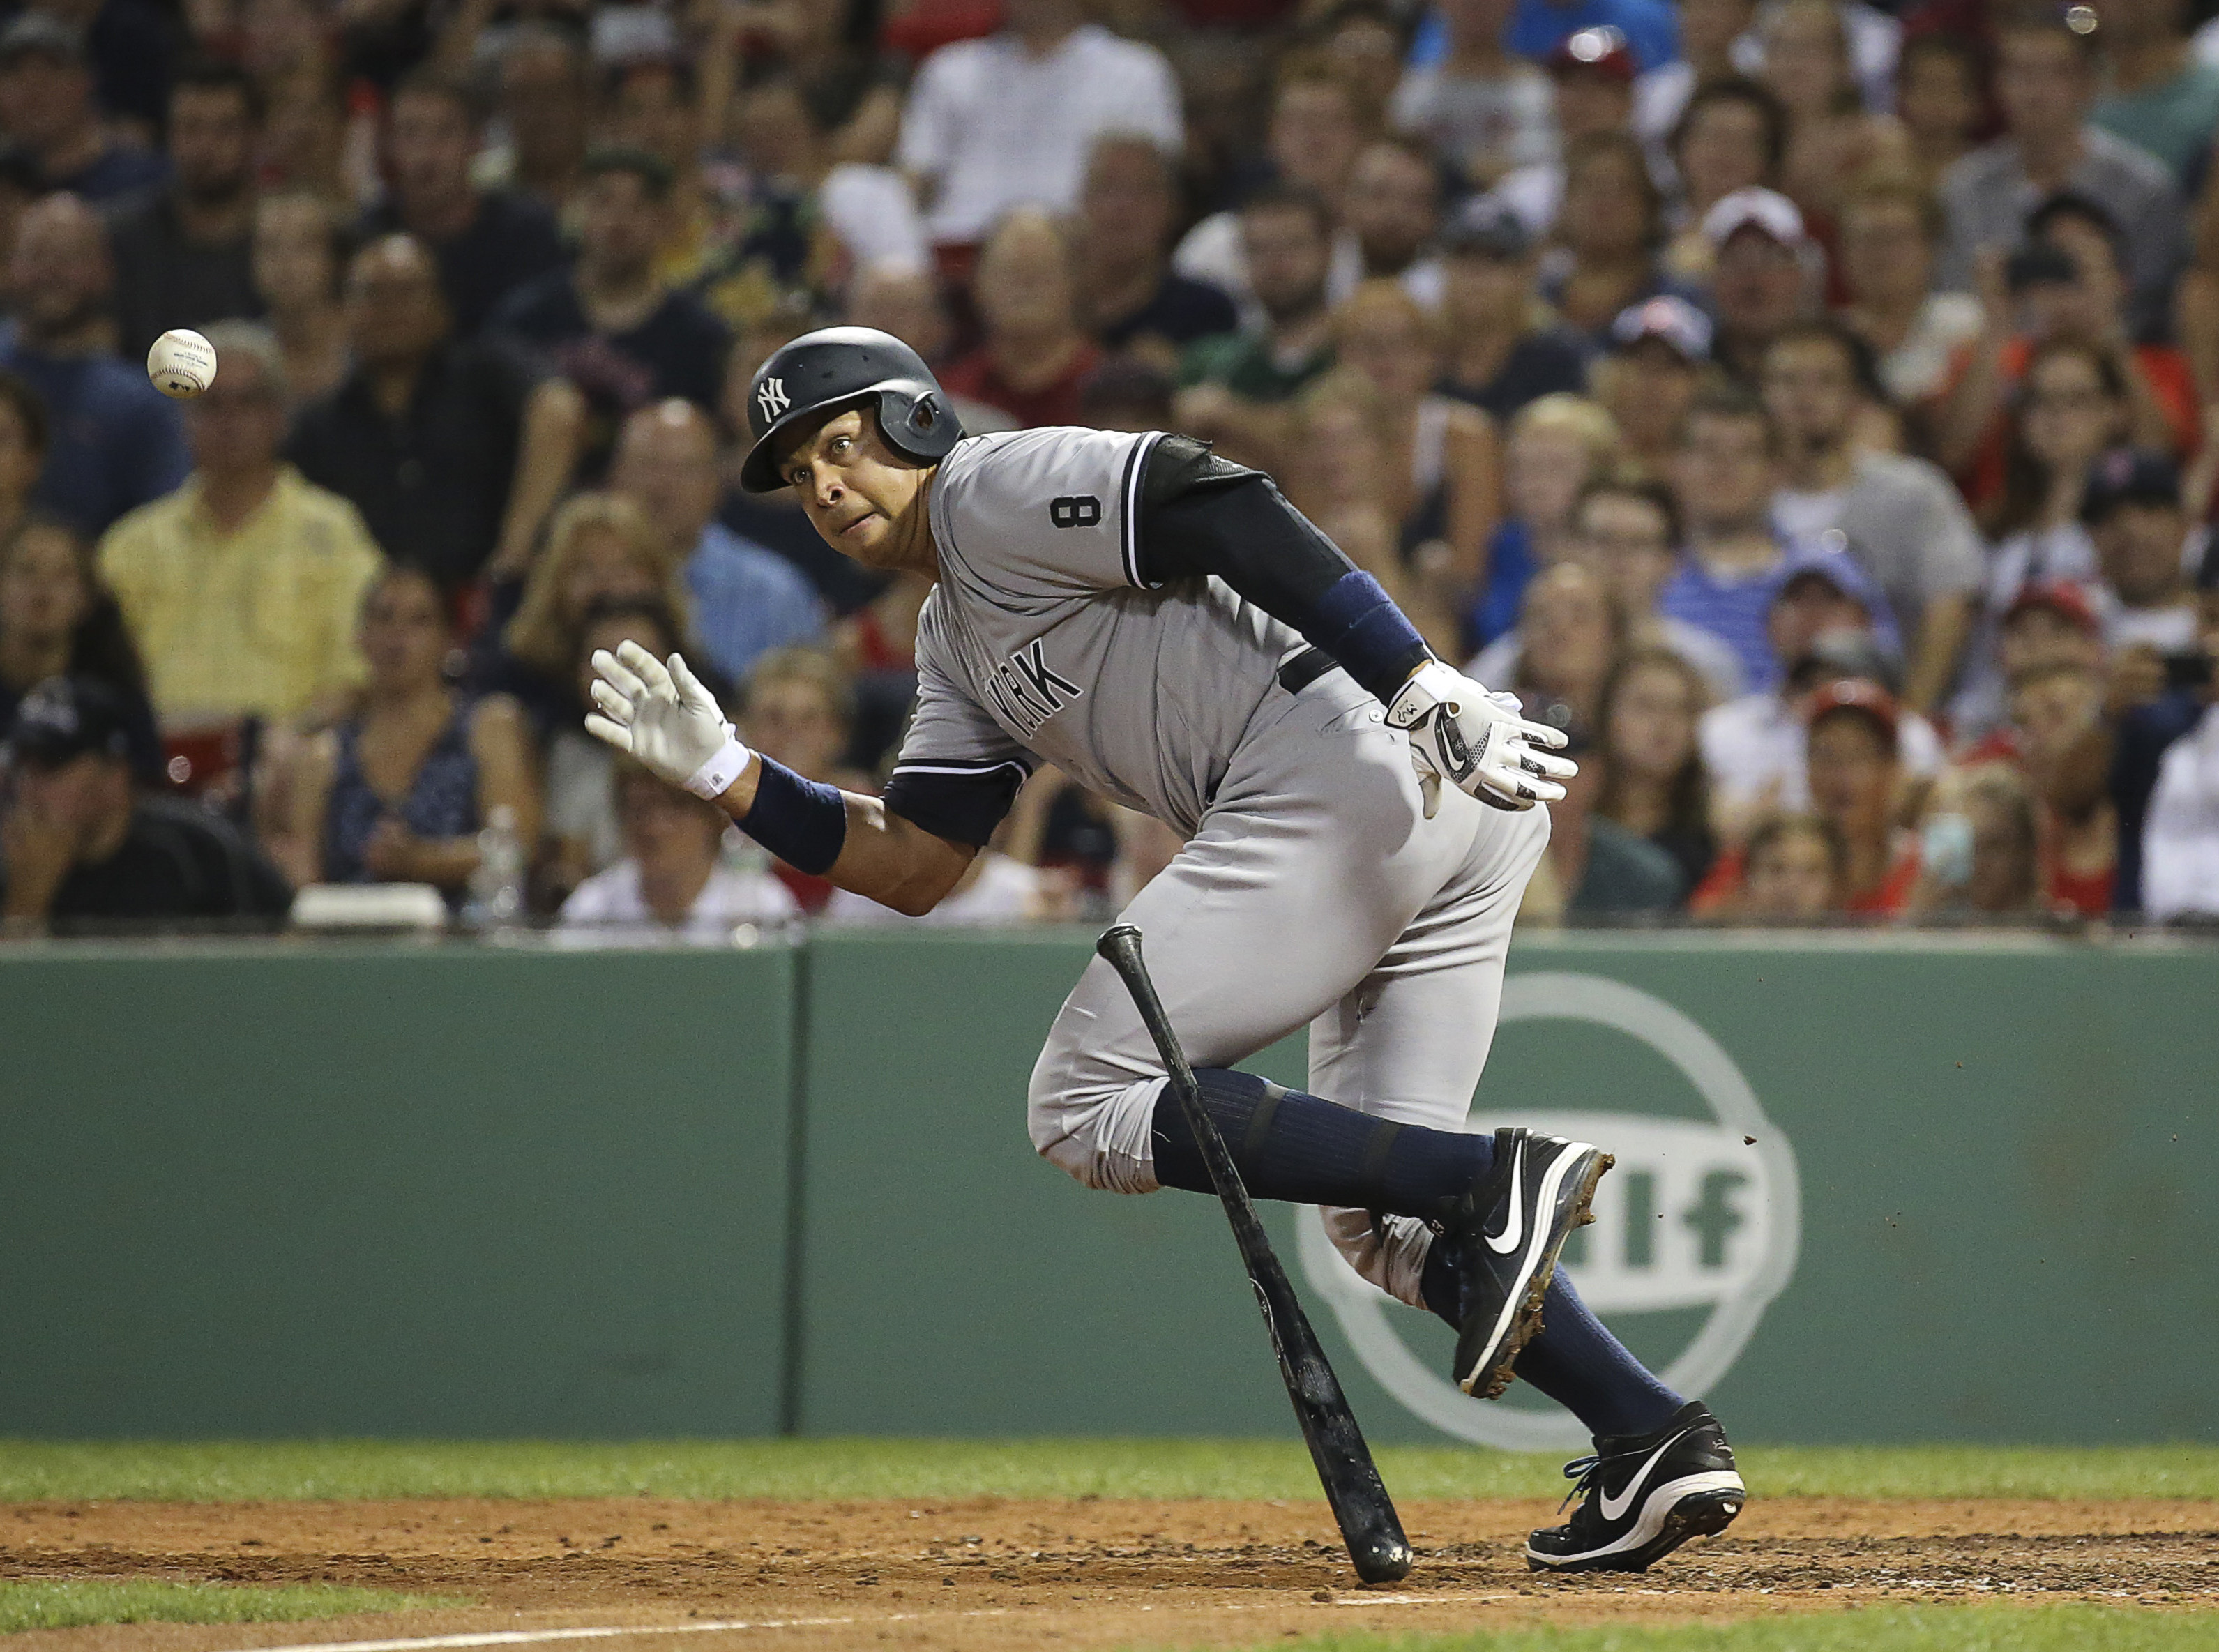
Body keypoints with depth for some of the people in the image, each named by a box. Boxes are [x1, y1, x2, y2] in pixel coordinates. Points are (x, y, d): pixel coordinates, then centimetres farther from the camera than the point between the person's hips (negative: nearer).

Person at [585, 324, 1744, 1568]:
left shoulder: (998, 488, 1)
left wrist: (1426, 688, -22)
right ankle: (1657, 1436, -1)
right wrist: (721, 770, 19)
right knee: (1382, 1217, 13)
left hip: (1344, 767, -10)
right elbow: (912, 867, 28)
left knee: (1090, 1107, -8)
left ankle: (1498, 1182, -19)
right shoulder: (958, 638, 30)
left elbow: (1228, 510, -13)